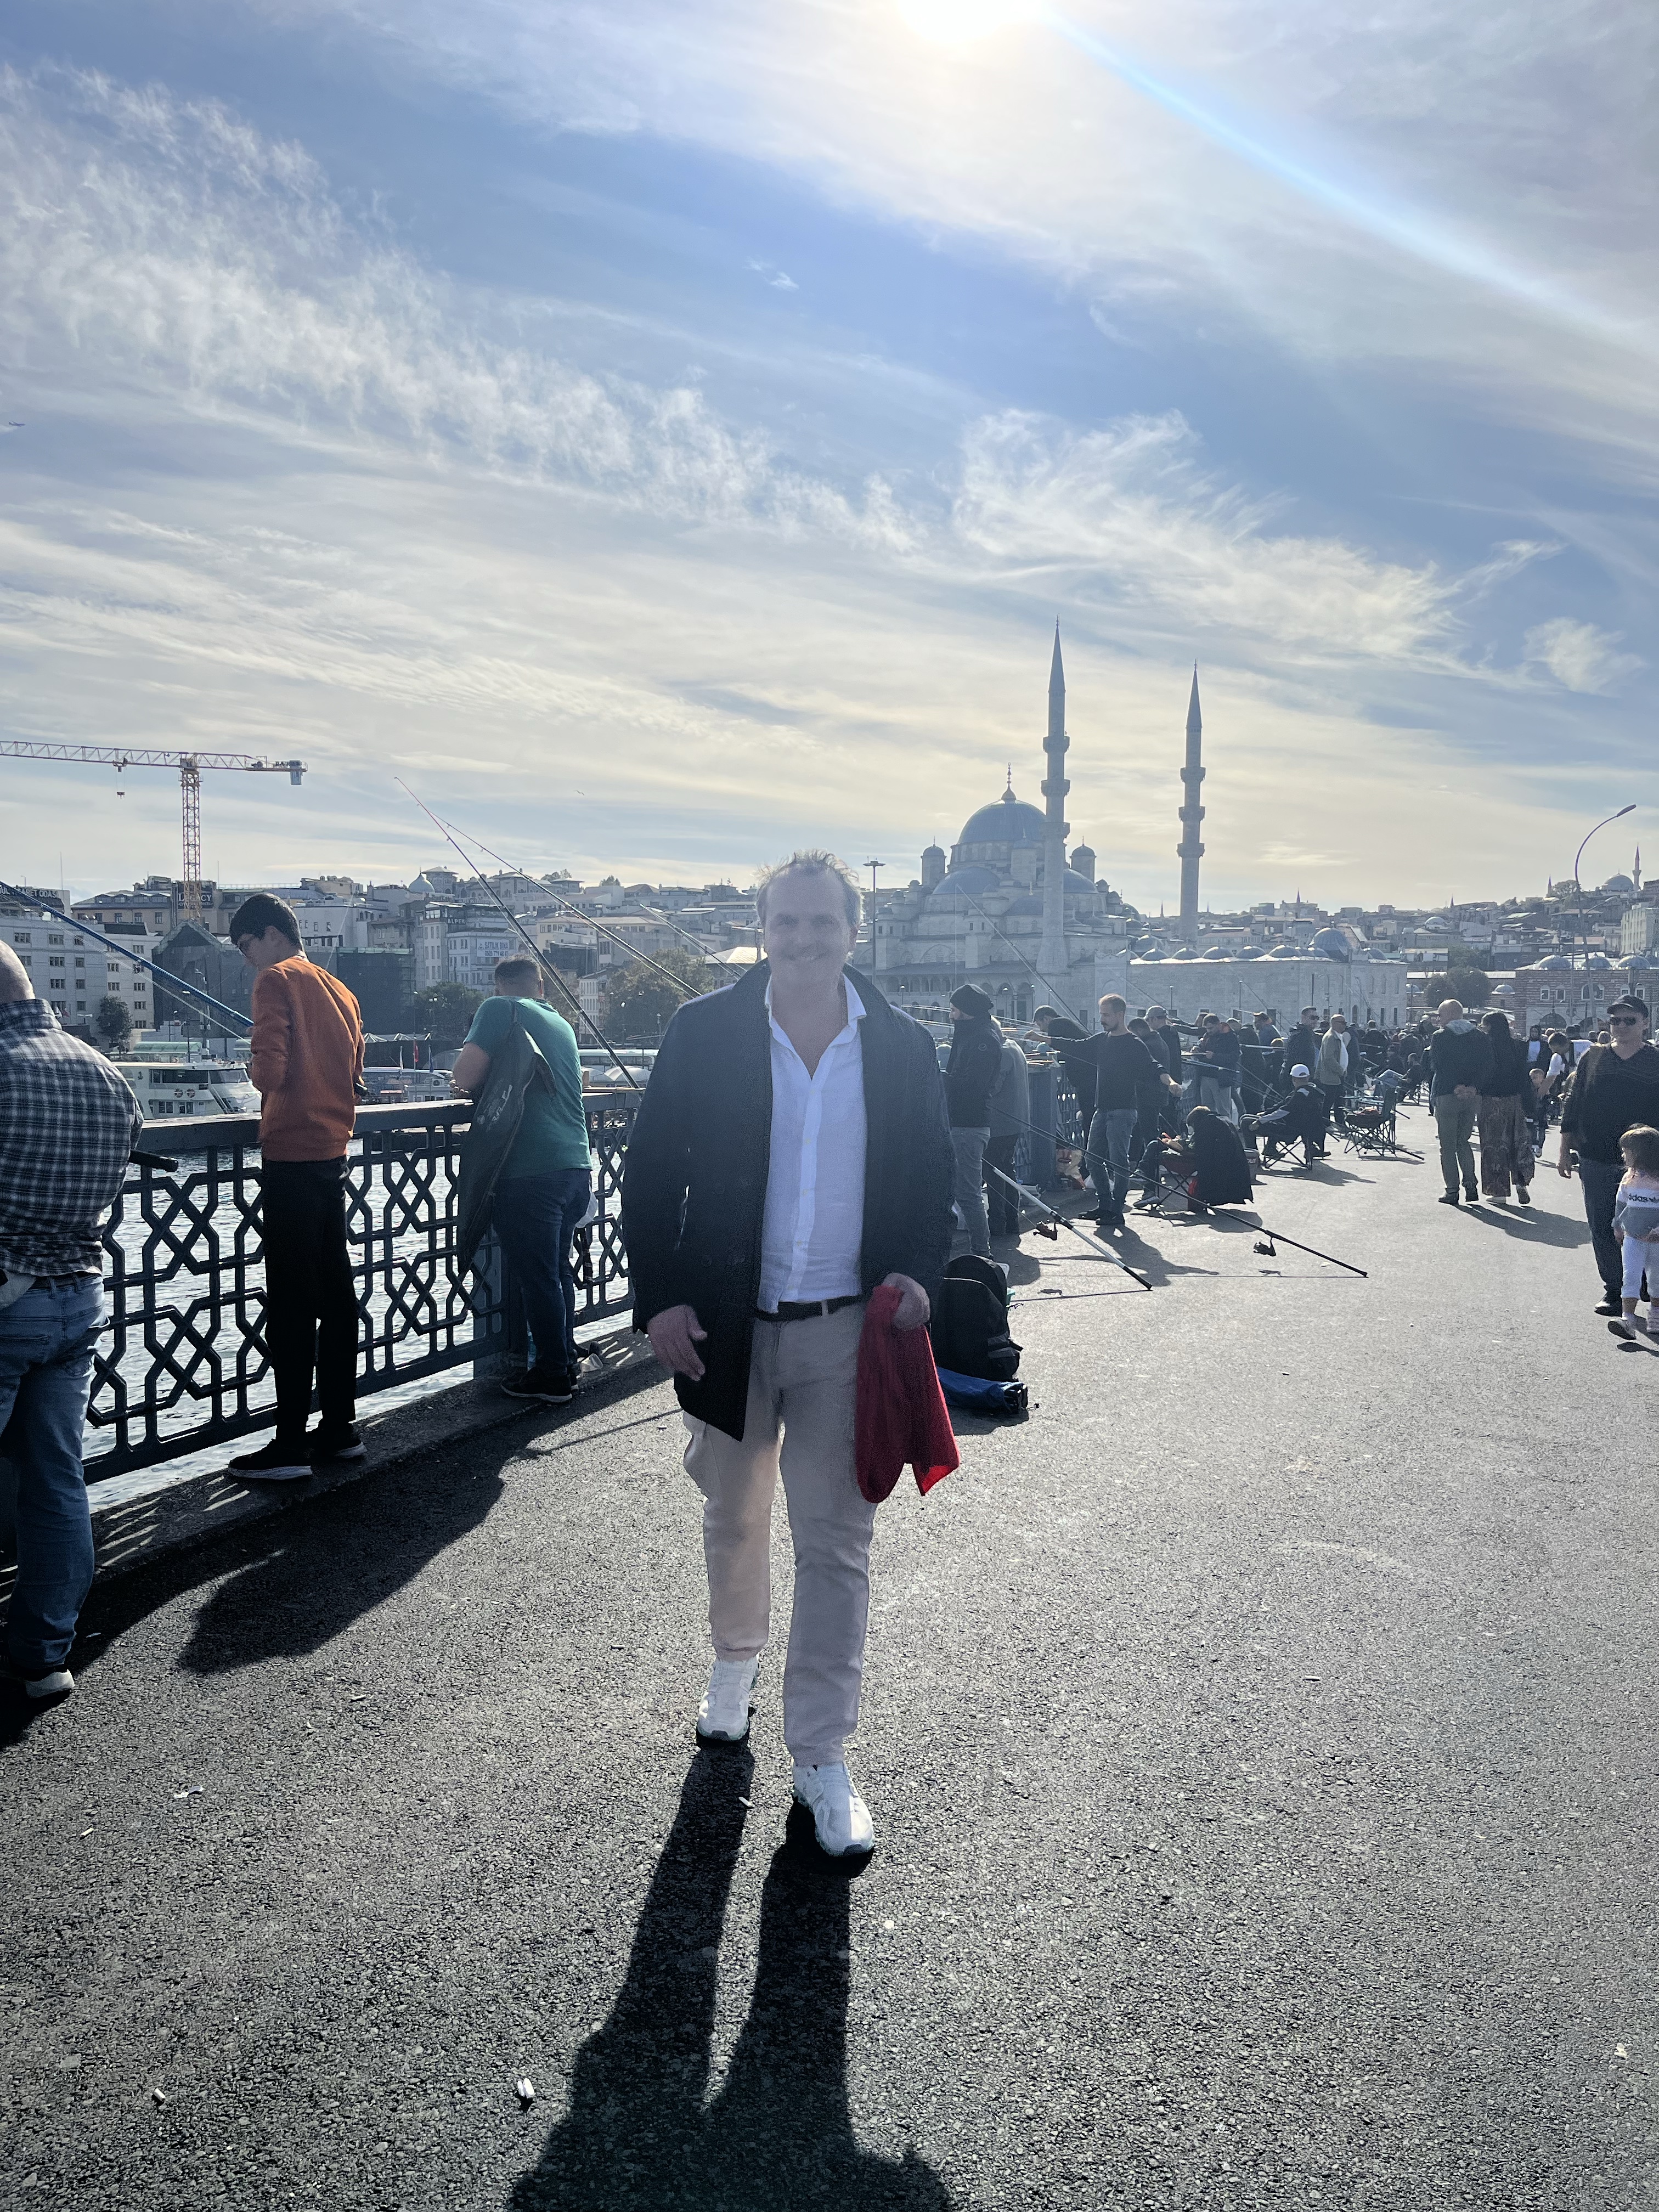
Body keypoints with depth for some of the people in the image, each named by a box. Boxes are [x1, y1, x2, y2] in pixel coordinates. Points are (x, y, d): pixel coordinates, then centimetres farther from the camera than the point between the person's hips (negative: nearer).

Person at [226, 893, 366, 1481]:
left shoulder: (276, 979, -7)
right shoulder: (338, 989, 16)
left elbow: (271, 1070, -16)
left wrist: (255, 1073, 4)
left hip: (290, 1155, -8)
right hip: (333, 1153, 8)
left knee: (291, 1304, -6)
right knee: (335, 1294, 11)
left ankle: (291, 1444, -3)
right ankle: (339, 1429, 18)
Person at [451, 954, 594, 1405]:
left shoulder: (500, 1009, -1)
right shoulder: (562, 1024, 19)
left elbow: (465, 1076, -10)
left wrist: (469, 1083, 11)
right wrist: (493, 1083, 31)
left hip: (531, 1171, -7)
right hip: (577, 1166, 7)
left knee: (537, 1276, 2)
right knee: (559, 1269, 18)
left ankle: (552, 1377, 9)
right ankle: (566, 1362, 26)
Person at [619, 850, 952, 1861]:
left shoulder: (903, 1047, -1)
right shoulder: (705, 1032, -4)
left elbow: (933, 1178, 7)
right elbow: (653, 1170, -1)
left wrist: (920, 1274, -10)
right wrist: (660, 1297, -9)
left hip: (846, 1330, 0)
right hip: (726, 1322, 1)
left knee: (838, 1543, 4)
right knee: (733, 1514, 20)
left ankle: (823, 1758, 18)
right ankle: (737, 1658, 48)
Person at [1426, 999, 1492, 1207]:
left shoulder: (1440, 1036, -5)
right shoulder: (1477, 1036, 9)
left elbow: (1436, 1067, -11)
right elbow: (1487, 1064, 0)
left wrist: (1456, 1087, -8)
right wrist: (1473, 1087, -7)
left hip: (1446, 1096, -5)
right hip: (1473, 1096, 5)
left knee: (1448, 1147, 2)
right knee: (1463, 1142, 17)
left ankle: (1452, 1191, 2)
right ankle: (1470, 1187, 9)